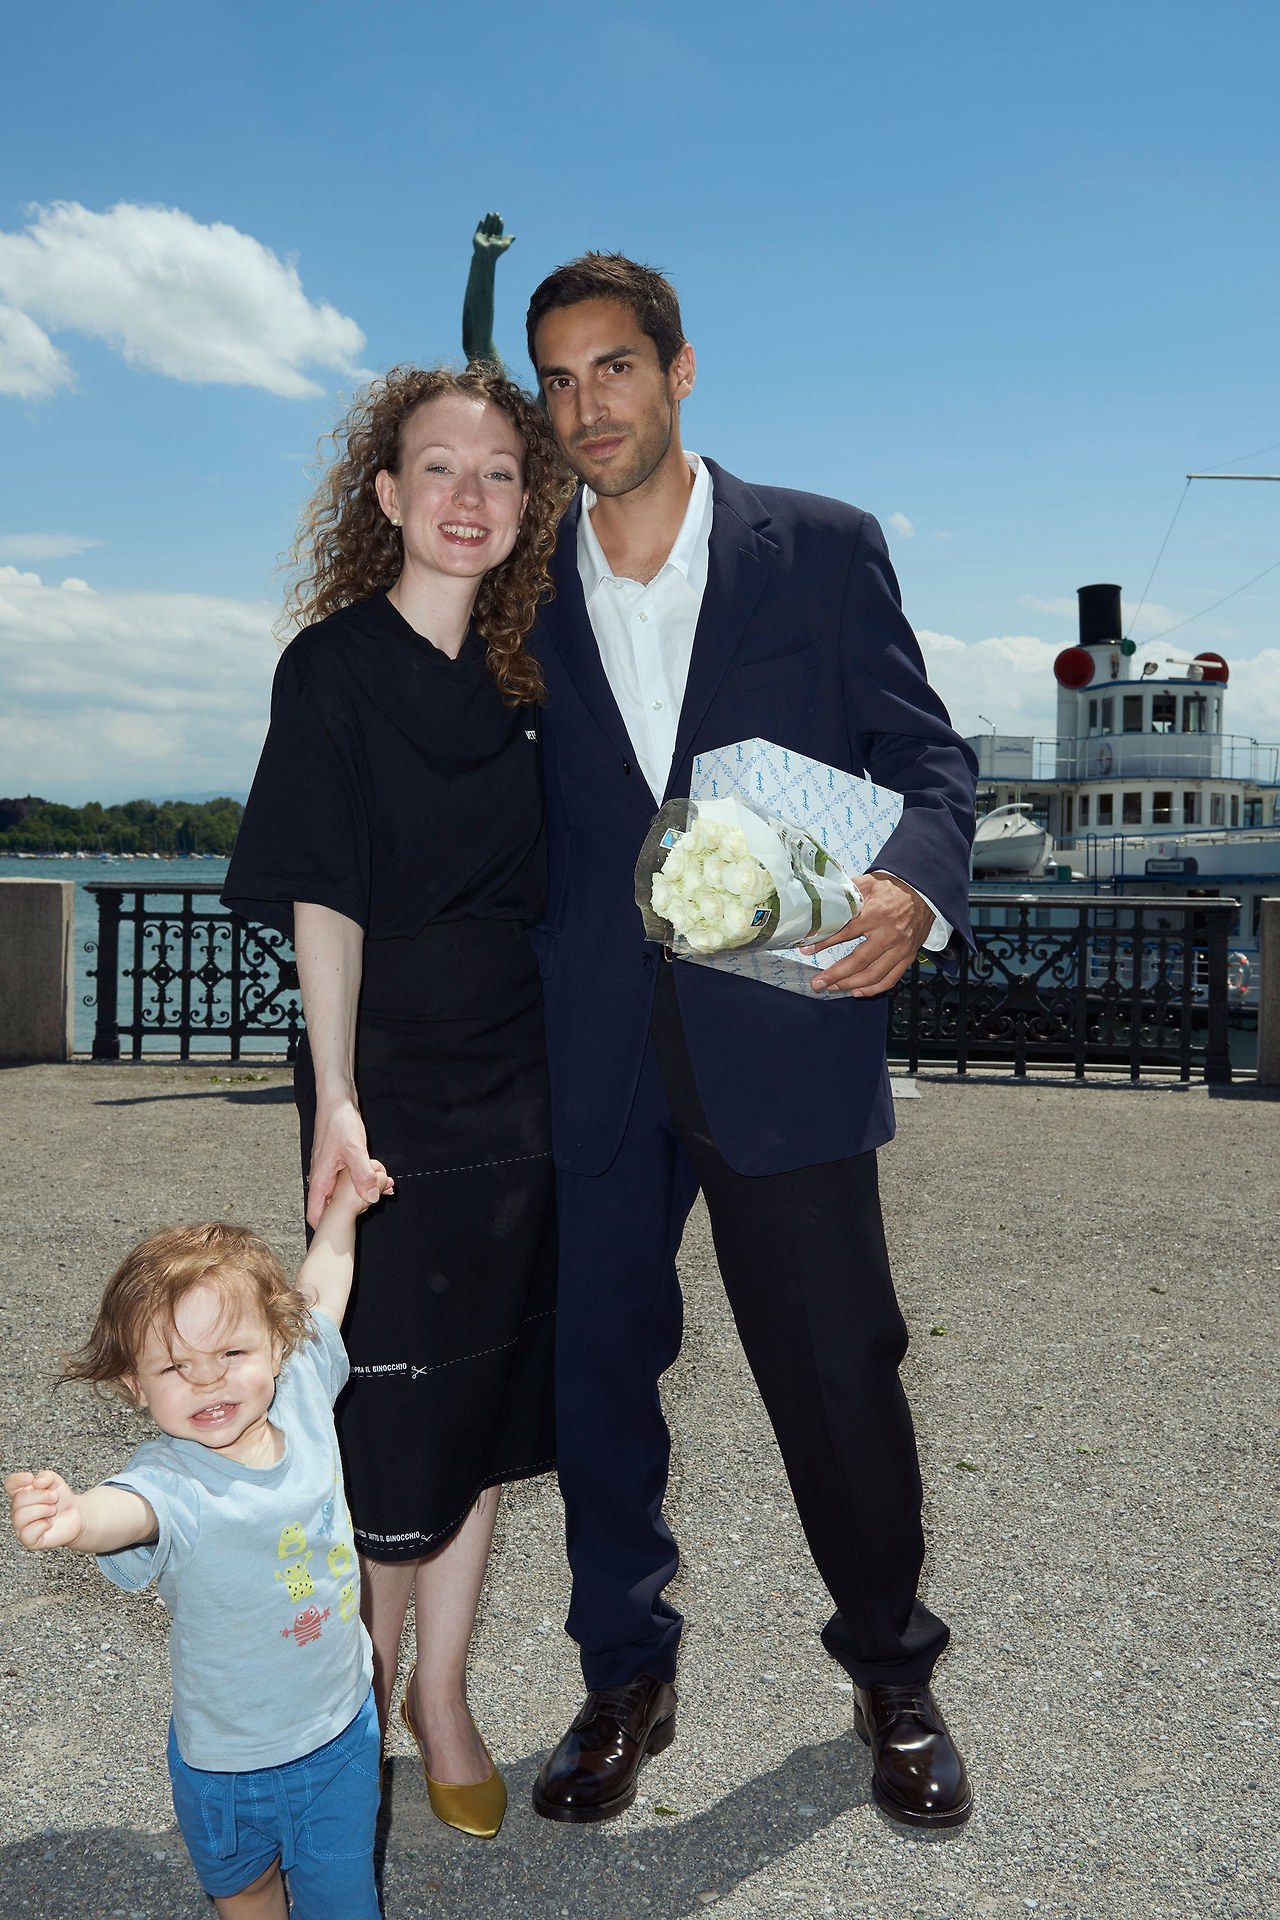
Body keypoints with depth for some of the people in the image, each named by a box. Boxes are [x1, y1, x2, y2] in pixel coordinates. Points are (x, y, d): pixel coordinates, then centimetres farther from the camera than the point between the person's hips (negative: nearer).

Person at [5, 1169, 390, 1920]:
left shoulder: (301, 1398, -15)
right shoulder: (174, 1480, -29)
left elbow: (317, 1298, 3)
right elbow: (126, 1507, -53)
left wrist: (341, 1211, 9)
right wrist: (72, 1517, -75)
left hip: (343, 1729, 3)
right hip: (226, 1764, -2)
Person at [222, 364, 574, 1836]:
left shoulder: (512, 680, 9)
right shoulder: (336, 663, -7)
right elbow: (323, 896, -12)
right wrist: (337, 1100, -20)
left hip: (514, 1078, 6)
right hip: (390, 1078, -5)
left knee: (485, 1397, 12)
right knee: (395, 1405, 4)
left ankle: (441, 1695, 28)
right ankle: (368, 1688, 28)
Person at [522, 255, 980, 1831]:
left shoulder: (823, 549, 3)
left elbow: (926, 755, 2)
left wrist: (915, 888, -19)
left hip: (783, 1032, -2)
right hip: (591, 1047, 2)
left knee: (836, 1364, 7)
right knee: (597, 1358, 10)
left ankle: (891, 1673, 33)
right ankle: (625, 1676, 33)